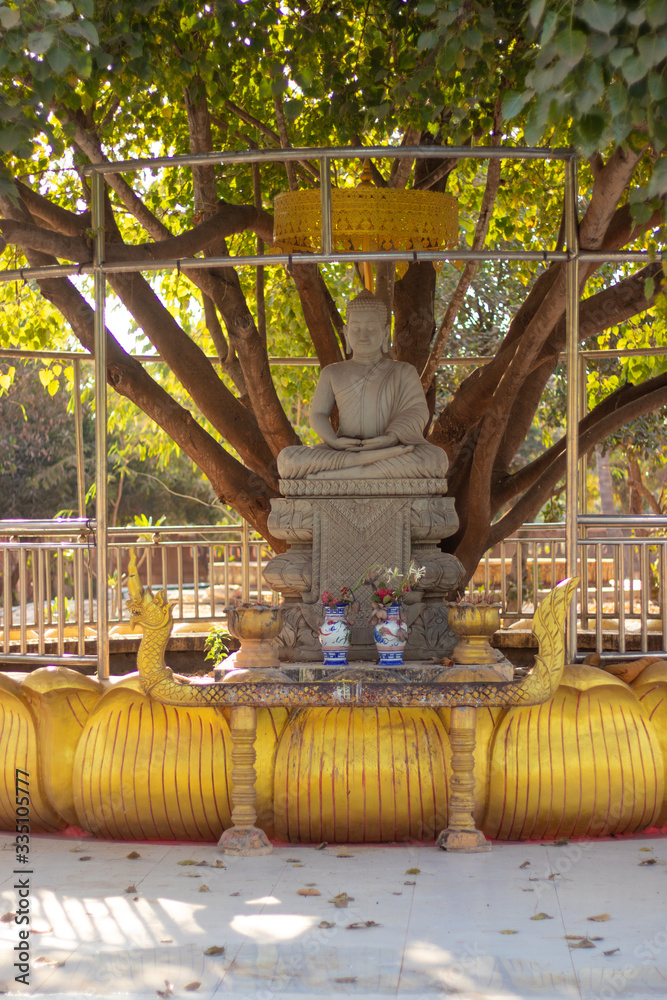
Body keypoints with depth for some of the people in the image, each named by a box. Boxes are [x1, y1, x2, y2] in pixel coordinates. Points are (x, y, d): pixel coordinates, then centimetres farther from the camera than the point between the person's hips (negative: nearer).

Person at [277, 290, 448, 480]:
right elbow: (318, 415, 11)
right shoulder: (332, 373, 19)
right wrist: (333, 440, -12)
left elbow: (417, 412, 3)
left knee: (435, 458, -35)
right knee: (287, 458, -29)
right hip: (343, 452, 1)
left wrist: (391, 438, -18)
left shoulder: (403, 372, 16)